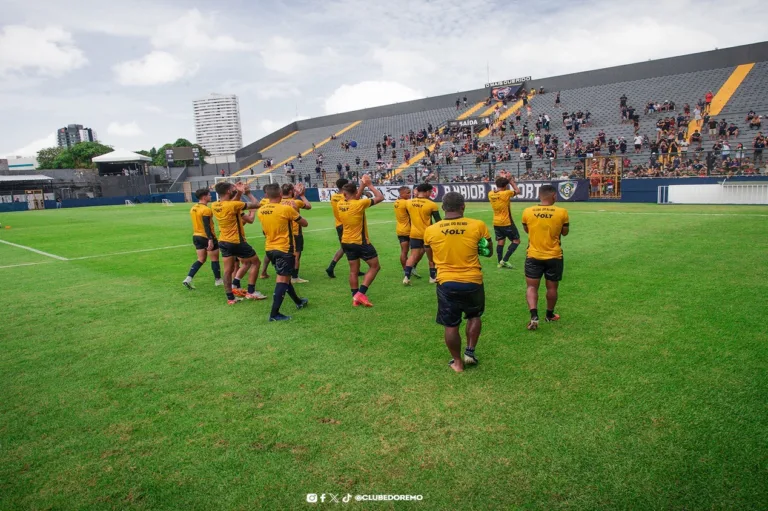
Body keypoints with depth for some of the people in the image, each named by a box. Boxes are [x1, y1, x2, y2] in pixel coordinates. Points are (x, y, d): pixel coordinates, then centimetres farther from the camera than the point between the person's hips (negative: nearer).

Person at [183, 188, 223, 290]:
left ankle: (188, 279, 1)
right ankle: (218, 280, 18)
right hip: (207, 237, -8)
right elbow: (207, 226, -24)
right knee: (215, 258, 8)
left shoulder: (193, 208, 9)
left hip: (196, 236, 8)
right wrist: (210, 239, -26)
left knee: (201, 259, 13)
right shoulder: (206, 210, -19)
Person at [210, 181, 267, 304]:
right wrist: (248, 193, 2)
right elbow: (256, 205, -14)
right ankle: (251, 292, 11)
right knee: (256, 262, 10)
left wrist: (239, 193, 10)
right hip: (237, 242, -7)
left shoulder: (214, 206, -1)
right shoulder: (233, 205, -22)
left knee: (228, 270, 11)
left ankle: (230, 298, 15)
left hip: (223, 242, 7)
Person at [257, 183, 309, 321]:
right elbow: (305, 223, -4)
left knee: (284, 277, 21)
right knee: (282, 280, -4)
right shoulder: (286, 208, -15)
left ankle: (298, 302, 38)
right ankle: (274, 314, -7)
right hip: (285, 249, -7)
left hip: (269, 249, 7)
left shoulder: (261, 211, 1)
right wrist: (295, 211, 9)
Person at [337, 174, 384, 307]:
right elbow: (380, 197, -10)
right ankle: (361, 293, -2)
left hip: (346, 242, 7)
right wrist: (369, 185, -1)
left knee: (354, 270, 14)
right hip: (360, 242, -6)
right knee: (375, 266, 7)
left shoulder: (341, 204, -1)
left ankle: (355, 298, 16)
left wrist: (362, 186, 14)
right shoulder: (359, 204, -19)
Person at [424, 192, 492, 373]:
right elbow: (488, 252, 6)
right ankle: (470, 351, 25)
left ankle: (457, 362, 24)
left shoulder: (430, 230, -5)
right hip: (473, 282, 0)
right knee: (474, 316, 27)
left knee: (451, 325, 12)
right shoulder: (478, 226, -8)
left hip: (446, 283, 0)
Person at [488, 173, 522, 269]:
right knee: (516, 240, 6)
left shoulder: (490, 194, -3)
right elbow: (518, 191, -3)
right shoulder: (505, 193, -19)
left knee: (500, 241, 14)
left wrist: (501, 179, 11)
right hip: (507, 222, -6)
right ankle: (505, 260, -3)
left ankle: (500, 262, 16)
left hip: (496, 223, 6)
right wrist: (511, 181, 4)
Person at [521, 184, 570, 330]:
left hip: (533, 256, 0)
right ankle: (549, 315, 31)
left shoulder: (527, 212, -7)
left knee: (531, 286, 6)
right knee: (552, 287, 15)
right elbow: (565, 232, 5)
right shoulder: (562, 212, -9)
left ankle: (534, 316, -11)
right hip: (554, 256, 0)